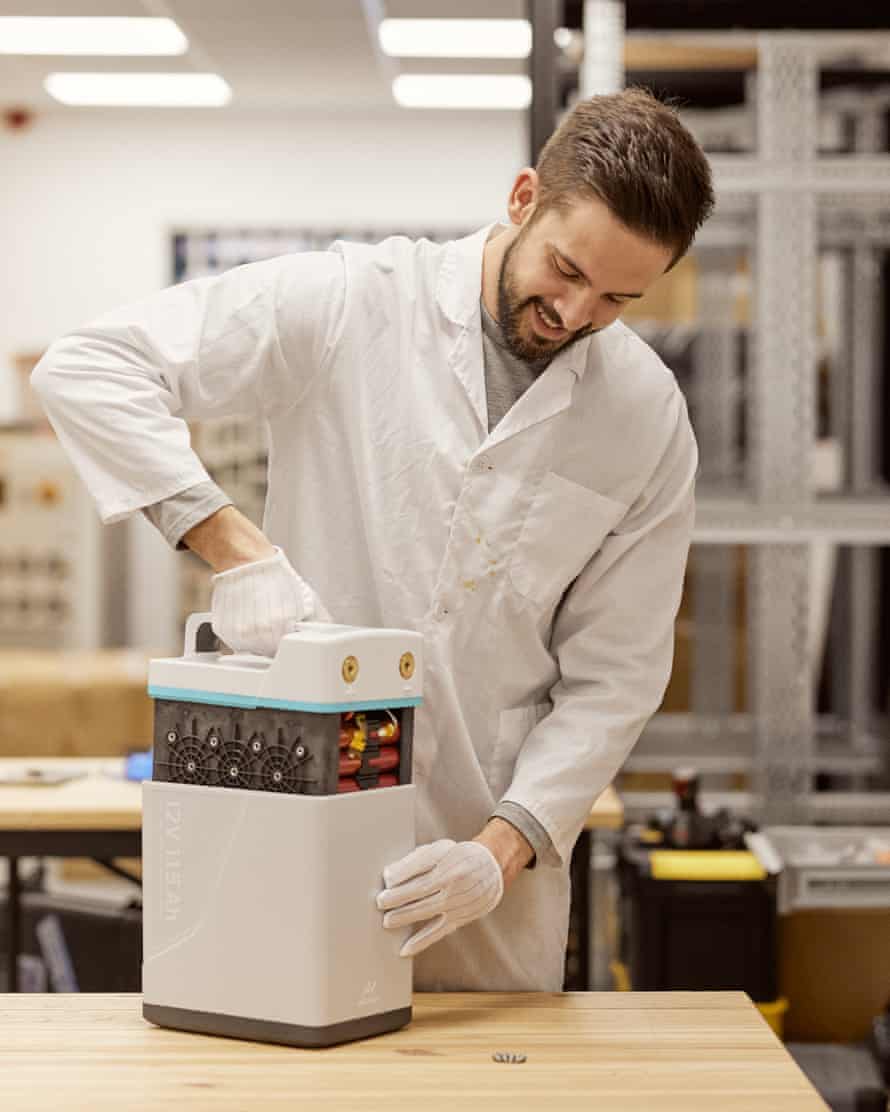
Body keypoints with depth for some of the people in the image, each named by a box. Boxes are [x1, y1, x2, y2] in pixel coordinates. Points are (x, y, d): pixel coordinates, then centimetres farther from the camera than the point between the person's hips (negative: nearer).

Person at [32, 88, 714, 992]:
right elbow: (85, 368, -13)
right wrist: (233, 545, -23)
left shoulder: (648, 417, -2)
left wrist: (504, 848, -15)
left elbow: (613, 677, -1)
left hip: (493, 841, 2)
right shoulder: (350, 304, -10)